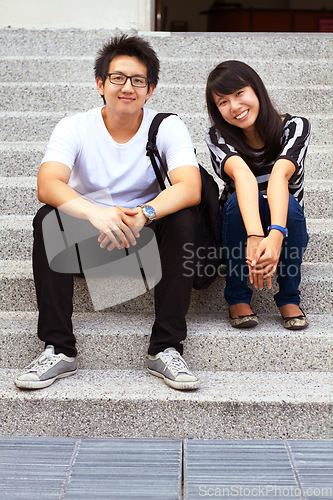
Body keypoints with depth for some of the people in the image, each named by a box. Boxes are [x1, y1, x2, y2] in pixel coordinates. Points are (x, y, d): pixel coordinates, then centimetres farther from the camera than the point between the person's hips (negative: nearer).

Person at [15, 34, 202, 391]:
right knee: (47, 219, -27)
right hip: (88, 241, 0)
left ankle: (165, 349, -26)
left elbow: (190, 188, -25)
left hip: (147, 241, 0)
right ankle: (59, 349, -24)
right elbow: (47, 185, -26)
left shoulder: (167, 127, -8)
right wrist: (96, 213, -46)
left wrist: (144, 214, -45)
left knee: (184, 218, -28)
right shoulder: (75, 128, -8)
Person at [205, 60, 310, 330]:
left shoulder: (295, 127, -16)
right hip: (237, 231, 0)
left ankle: (289, 298, -16)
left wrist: (275, 235, -53)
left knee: (290, 204, -33)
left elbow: (279, 175, -36)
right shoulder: (217, 137, -15)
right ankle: (238, 298, -19)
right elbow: (242, 175, -35)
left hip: (285, 228, 0)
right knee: (238, 199, -32)